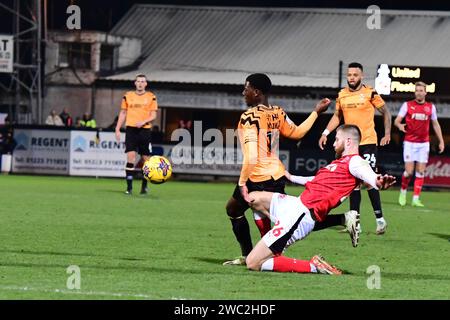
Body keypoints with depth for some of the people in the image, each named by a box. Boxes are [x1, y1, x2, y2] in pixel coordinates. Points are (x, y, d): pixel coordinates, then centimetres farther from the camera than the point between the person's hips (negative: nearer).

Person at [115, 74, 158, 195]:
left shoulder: (151, 97, 4)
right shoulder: (128, 96, 8)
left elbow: (153, 115, 2)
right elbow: (123, 113, 12)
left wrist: (143, 122, -16)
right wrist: (117, 129, 5)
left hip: (145, 130, 0)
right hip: (131, 129, 0)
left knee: (146, 158, 3)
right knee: (130, 156, -10)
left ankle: (144, 186, 18)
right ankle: (129, 187, -8)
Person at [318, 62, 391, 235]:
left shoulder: (370, 93, -6)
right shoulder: (342, 95, 7)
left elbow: (385, 112, 3)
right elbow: (337, 116, 19)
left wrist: (387, 133, -5)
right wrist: (325, 133, 8)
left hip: (368, 142, -5)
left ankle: (380, 218, -5)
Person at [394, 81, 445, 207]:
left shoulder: (431, 107, 6)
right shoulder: (407, 105, -1)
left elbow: (435, 124, 14)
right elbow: (396, 121, -4)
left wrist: (441, 141, 10)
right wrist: (399, 125, -28)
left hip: (424, 143, 2)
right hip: (410, 143, -2)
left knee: (420, 172, -2)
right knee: (409, 171, -7)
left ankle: (416, 199, 2)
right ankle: (403, 191, 19)